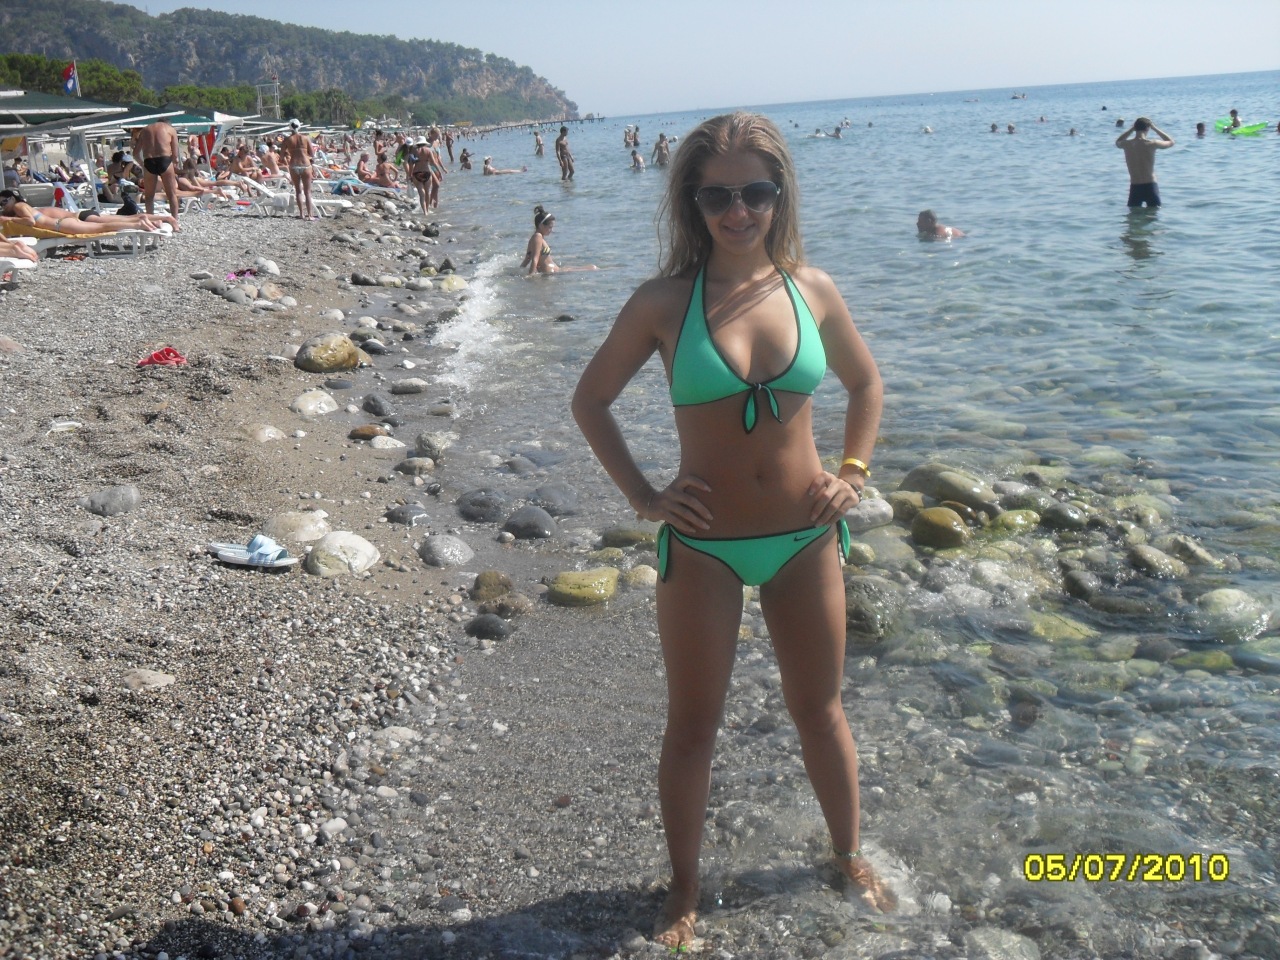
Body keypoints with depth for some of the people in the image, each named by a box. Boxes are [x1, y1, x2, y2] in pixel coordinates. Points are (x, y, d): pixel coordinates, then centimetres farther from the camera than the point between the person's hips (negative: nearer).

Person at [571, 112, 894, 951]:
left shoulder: (812, 289, -3)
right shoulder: (664, 302, -10)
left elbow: (866, 382, 14)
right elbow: (591, 400, 0)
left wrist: (853, 472, 2)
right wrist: (643, 496, -6)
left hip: (805, 536, 2)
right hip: (703, 544, -2)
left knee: (820, 709, 18)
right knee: (692, 728, 9)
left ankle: (851, 856, 41)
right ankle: (685, 890, 30)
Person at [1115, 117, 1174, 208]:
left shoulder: (1126, 144, -3)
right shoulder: (1151, 144, -11)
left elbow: (1118, 142, 26)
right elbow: (1171, 142, 9)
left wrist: (1132, 129, 19)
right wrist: (1154, 128, 10)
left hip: (1134, 188, 3)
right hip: (1149, 187, -3)